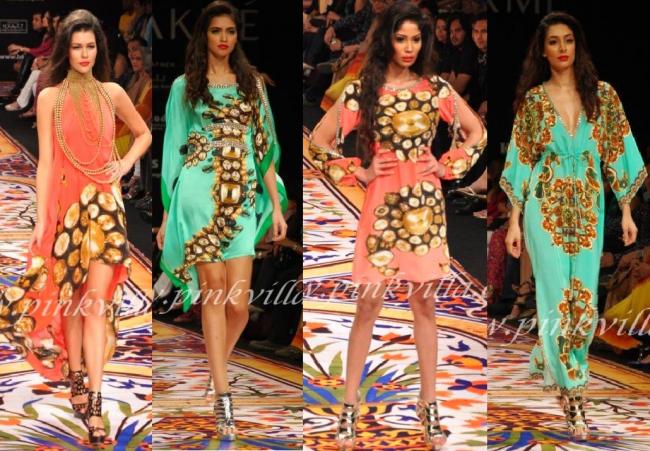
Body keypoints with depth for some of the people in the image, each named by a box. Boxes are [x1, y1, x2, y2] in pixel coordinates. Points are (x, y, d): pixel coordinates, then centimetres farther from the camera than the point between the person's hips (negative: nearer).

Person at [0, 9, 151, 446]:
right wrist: (41, 217, -7)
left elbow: (144, 134, 22)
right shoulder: (50, 98, 2)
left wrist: (126, 164, 3)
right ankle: (77, 378, 21)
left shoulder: (112, 93, 5)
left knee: (96, 301, -9)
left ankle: (93, 401, -14)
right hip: (66, 202, 0)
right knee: (69, 295, 6)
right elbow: (45, 161, -1)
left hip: (105, 203, 0)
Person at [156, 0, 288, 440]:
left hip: (242, 197, 2)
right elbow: (174, 148, 8)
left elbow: (264, 146, 14)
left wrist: (277, 204, 8)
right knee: (214, 289, -8)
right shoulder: (185, 86, 9)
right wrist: (167, 213, 5)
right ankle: (224, 399, -7)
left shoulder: (252, 83, 15)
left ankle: (214, 375, 20)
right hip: (200, 193, -2)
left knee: (238, 302, -5)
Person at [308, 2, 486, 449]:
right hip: (383, 203, -2)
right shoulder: (361, 90, -3)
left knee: (424, 302, 7)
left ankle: (429, 404, 14)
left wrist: (449, 166, 3)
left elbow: (477, 132, 14)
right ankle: (350, 406, 4)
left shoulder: (436, 88, 3)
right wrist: (359, 172, -4)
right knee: (369, 303, -3)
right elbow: (318, 143, 1)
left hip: (426, 202, 2)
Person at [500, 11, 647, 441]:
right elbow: (522, 160, 1)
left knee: (585, 299, 3)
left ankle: (547, 357, 29)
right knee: (558, 297, -5)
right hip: (546, 208, -2)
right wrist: (514, 221, -2)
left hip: (588, 208, 2)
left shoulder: (603, 94, 3)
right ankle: (572, 394, 2)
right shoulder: (532, 99, 0)